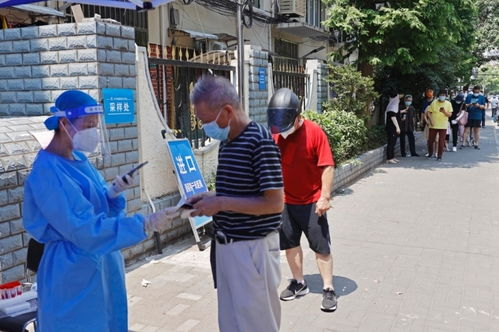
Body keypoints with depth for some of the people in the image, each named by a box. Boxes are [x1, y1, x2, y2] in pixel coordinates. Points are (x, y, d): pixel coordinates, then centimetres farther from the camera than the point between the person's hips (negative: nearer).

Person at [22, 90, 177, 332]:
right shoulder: (48, 173, -23)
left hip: (102, 265, 8)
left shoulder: (78, 159, 4)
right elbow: (85, 230, -28)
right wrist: (144, 225, -31)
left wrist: (113, 192, -11)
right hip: (73, 272, -8)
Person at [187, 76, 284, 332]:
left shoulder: (260, 142, -19)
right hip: (226, 245, 9)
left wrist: (221, 203, -21)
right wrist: (210, 198, 2)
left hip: (252, 248, -8)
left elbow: (274, 203, -22)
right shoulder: (226, 142, 8)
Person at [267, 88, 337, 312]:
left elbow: (327, 167, -15)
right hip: (286, 201, 5)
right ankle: (299, 283, 32)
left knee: (321, 247, 3)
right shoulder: (276, 135, -1)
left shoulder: (314, 133, -16)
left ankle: (328, 290, 14)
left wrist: (325, 197, -18)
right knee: (290, 244, 15)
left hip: (312, 201, -5)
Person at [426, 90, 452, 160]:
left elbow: (450, 115, -2)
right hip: (433, 125, 1)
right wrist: (430, 120, -12)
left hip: (443, 126, 0)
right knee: (430, 140, 5)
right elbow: (428, 112, 1)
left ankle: (439, 156, 9)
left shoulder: (448, 103, 1)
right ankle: (430, 153, 27)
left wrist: (444, 112, -21)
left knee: (441, 142, 0)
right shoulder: (434, 102, 0)